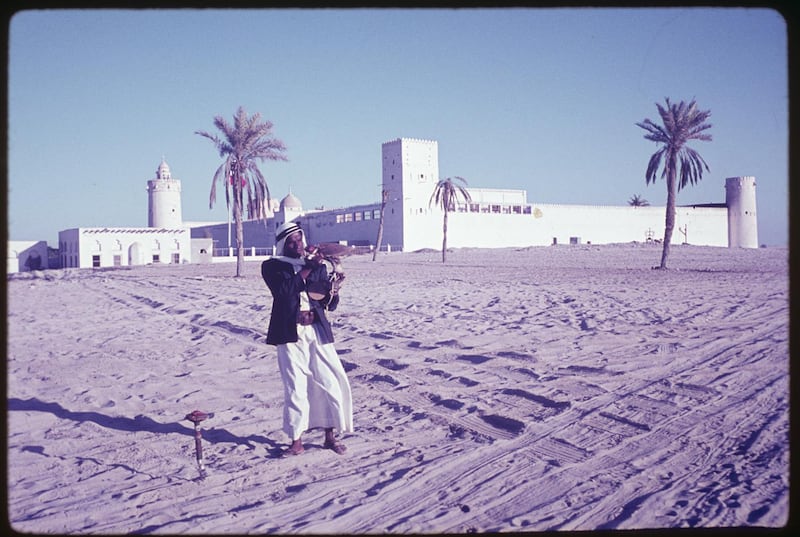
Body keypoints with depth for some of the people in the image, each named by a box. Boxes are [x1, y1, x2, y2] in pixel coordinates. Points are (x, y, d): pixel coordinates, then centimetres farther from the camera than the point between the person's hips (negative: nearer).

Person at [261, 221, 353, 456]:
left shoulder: (318, 265, 12)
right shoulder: (272, 266, 3)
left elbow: (329, 303, 10)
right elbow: (282, 290, -17)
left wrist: (332, 294, -13)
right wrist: (306, 270, -17)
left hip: (318, 330, 3)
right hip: (290, 333, -3)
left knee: (330, 382, 1)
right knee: (295, 387, -1)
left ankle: (330, 435, 14)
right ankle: (296, 441, 10)